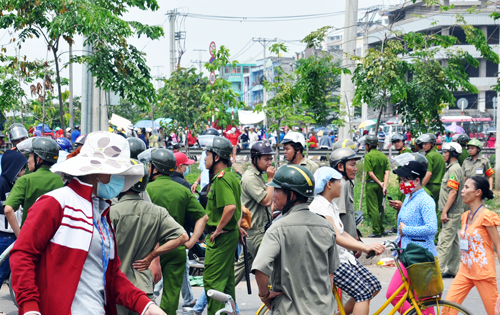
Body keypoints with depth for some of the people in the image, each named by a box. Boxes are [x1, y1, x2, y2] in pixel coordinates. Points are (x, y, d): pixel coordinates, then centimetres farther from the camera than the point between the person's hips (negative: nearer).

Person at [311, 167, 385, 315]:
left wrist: (367, 247, -4)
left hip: (343, 256, 10)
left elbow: (343, 233, 9)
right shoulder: (319, 207, -19)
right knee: (363, 293, -17)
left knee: (374, 286, 5)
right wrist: (365, 247, -36)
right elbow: (337, 238, -27)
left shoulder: (331, 205, 13)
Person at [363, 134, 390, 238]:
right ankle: (381, 229, 21)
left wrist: (380, 183, -6)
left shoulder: (368, 156, -9)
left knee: (373, 208, -3)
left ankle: (376, 231, -5)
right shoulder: (383, 156, 7)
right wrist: (384, 186, -9)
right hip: (381, 185, 6)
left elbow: (370, 173, -14)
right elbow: (387, 172, -3)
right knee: (380, 208, 16)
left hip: (371, 184, -6)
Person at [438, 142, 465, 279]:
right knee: (453, 241, 12)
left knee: (445, 241, -10)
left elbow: (453, 192, -21)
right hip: (453, 212, 10)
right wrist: (444, 211, 19)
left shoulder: (454, 169, -15)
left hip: (452, 212, -10)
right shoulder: (452, 168, 17)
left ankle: (438, 269, -10)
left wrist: (445, 211, -22)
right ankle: (453, 270, 17)